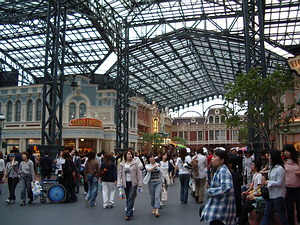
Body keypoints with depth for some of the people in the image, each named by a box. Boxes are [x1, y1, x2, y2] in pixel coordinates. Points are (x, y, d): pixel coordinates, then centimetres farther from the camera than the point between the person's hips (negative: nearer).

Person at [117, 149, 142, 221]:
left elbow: (139, 174, -2)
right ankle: (130, 213, 25)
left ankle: (128, 214, -8)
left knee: (131, 198, -10)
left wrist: (140, 184, -5)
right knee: (127, 199, 11)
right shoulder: (122, 164, 2)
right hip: (125, 183, 3)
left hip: (133, 183, -3)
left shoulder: (135, 163, -3)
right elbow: (119, 174, 3)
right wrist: (119, 184, -5)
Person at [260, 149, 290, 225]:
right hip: (271, 194, 9)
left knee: (280, 214, 5)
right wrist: (265, 181, -1)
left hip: (278, 195, -9)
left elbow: (279, 183, -20)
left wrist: (267, 182, -14)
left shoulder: (280, 169, -18)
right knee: (266, 214, 9)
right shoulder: (272, 167, 11)